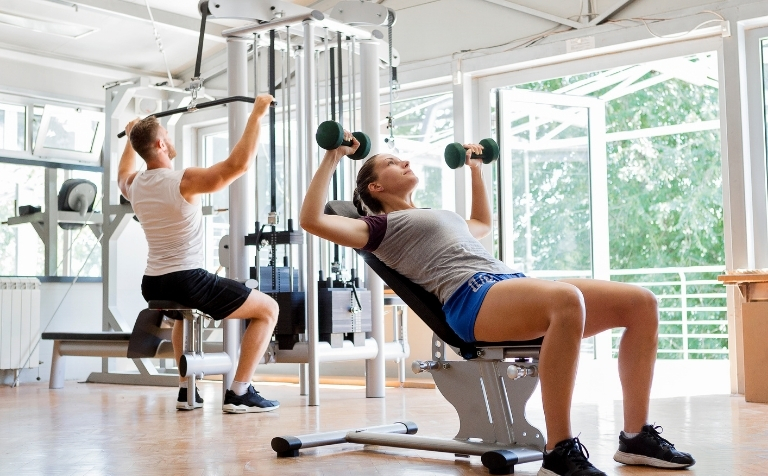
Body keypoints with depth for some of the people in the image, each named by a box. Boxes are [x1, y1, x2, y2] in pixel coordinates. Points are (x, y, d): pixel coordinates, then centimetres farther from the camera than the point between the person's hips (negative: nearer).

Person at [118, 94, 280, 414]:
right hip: (187, 282, -8)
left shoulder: (134, 185, 7)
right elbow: (239, 163, -20)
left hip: (152, 286, 8)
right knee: (267, 309, 3)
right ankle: (239, 394, 0)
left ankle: (186, 391, 31)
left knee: (184, 311, 42)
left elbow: (122, 174, 34)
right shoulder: (184, 181, -16)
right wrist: (257, 114, -13)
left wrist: (131, 138, 45)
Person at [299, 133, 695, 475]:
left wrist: (475, 169, 52)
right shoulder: (381, 227, 13)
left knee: (641, 303, -6)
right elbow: (312, 220, 0)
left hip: (513, 283, 9)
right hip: (472, 298, -8)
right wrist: (332, 158, 3)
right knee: (567, 300, -40)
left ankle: (636, 436, -1)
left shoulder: (438, 217, 36)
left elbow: (483, 224, 55)